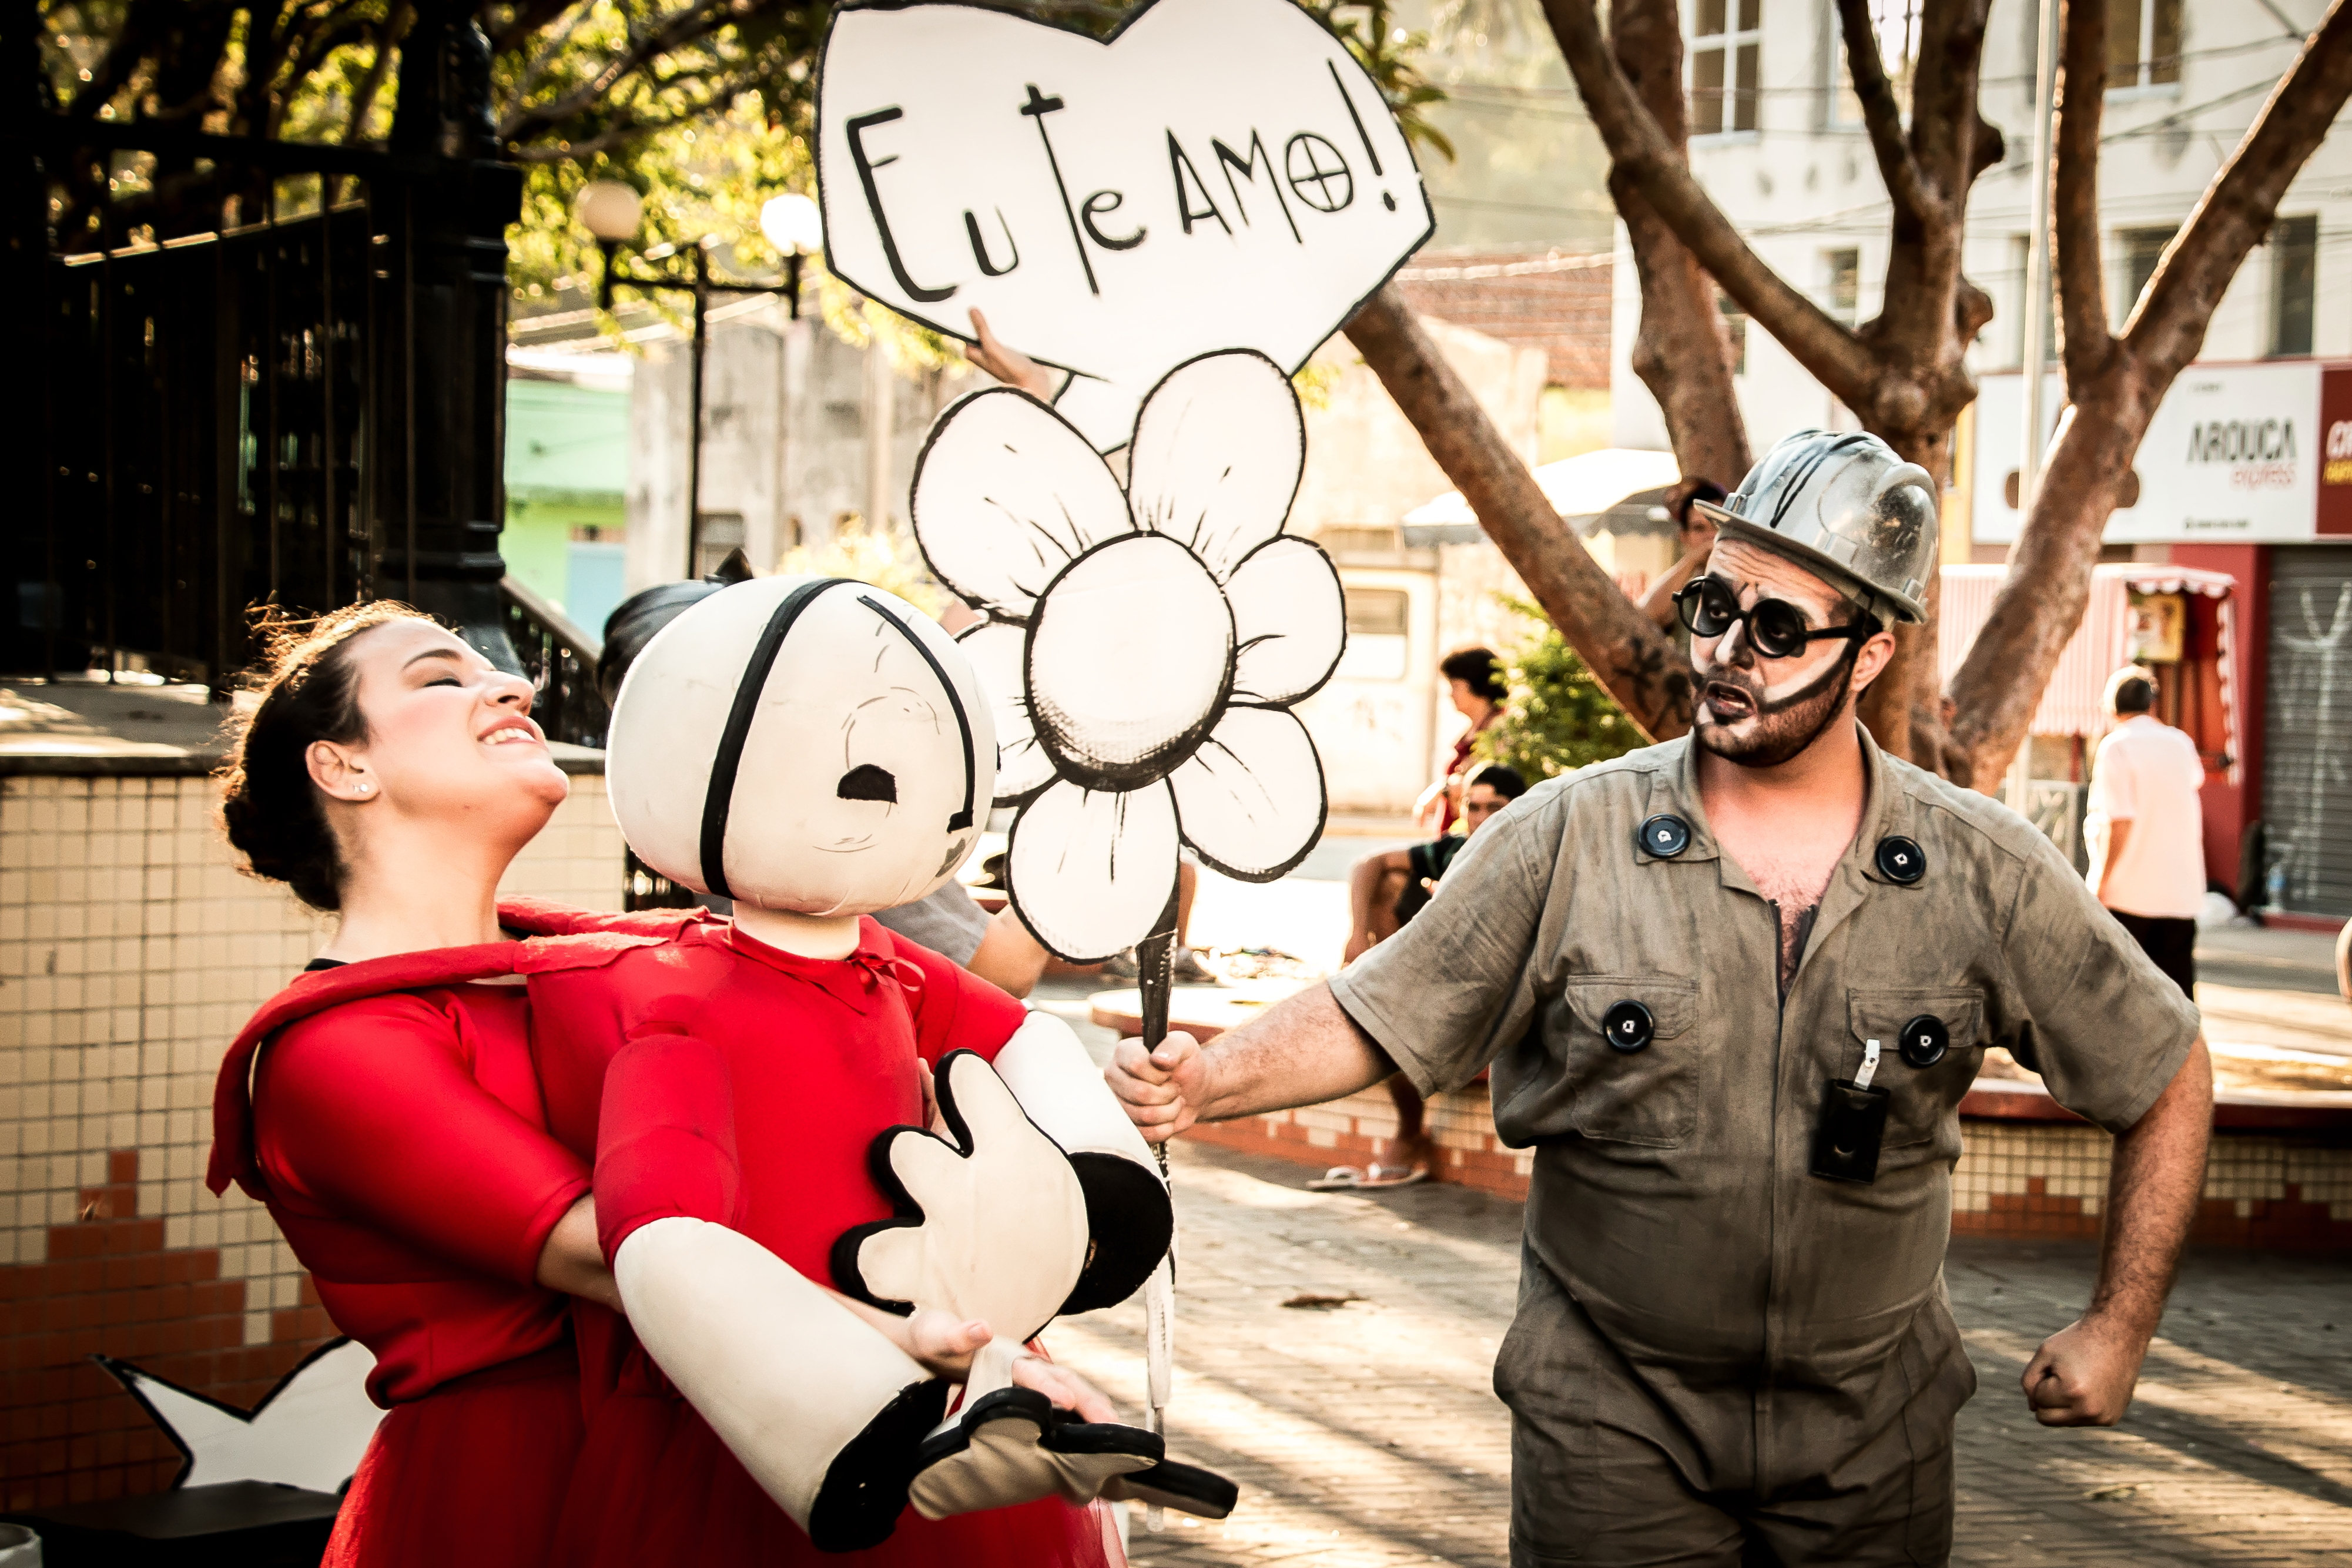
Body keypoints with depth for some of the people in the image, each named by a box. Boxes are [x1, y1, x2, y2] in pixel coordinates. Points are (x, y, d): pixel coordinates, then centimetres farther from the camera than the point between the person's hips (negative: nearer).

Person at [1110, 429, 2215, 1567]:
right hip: (1613, 1427, -1)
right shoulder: (1566, 841, -7)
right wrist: (1206, 1080, -22)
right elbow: (1375, 1018, -4)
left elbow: (2168, 1076, 6)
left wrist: (2117, 1328, 3)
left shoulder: (1985, 873, -4)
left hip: (1871, 1437, 2)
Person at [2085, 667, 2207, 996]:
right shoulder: (2181, 743, 10)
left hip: (2127, 895, -5)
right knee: (2177, 994, 5)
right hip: (2181, 894, 5)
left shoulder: (2117, 747, -8)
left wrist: (2100, 884, -12)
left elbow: (2119, 822, -16)